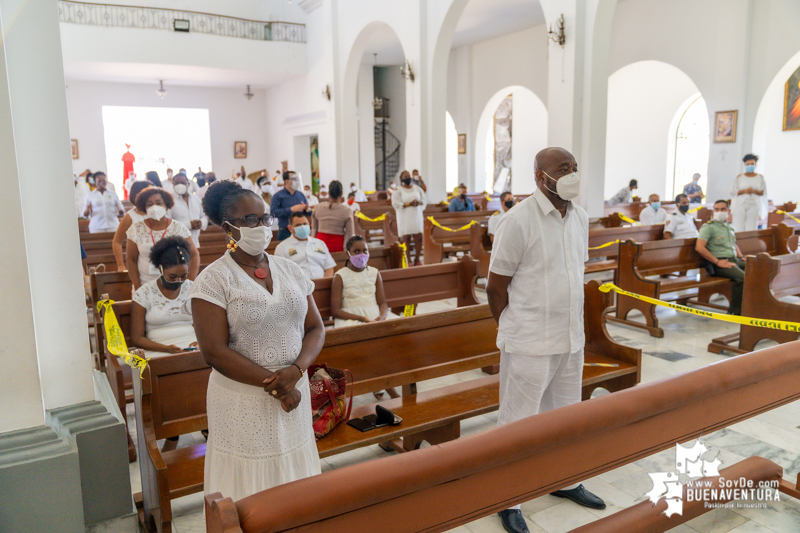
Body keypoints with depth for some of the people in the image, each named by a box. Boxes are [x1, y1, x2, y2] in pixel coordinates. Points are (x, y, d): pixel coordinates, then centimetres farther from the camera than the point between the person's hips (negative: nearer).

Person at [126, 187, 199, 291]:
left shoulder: (179, 228, 1)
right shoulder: (137, 229, 3)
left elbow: (194, 256, 1)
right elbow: (131, 260, 6)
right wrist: (138, 288, -2)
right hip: (145, 287, 1)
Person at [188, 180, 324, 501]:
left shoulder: (290, 271, 7)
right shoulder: (213, 280, -9)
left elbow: (315, 328, 6)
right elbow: (215, 351, -15)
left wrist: (296, 370, -13)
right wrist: (274, 385, -14)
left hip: (294, 393, 4)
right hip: (243, 401, -4)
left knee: (294, 480, 14)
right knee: (251, 483, 7)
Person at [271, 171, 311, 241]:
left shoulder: (301, 195, 13)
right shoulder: (278, 196, -2)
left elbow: (309, 214, 17)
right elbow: (273, 212, -16)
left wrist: (307, 210, -8)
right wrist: (291, 209, -18)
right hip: (285, 233, -4)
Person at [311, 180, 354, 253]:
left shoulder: (318, 208, 2)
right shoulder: (347, 211, -7)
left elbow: (314, 229, 10)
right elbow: (349, 234, -5)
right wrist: (346, 248, 3)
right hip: (338, 243, -3)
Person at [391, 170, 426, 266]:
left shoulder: (417, 188, 12)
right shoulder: (398, 190, -1)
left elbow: (424, 199, 11)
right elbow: (396, 204, -11)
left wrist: (419, 202, -13)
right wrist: (409, 204, -18)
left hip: (416, 216, 4)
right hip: (405, 218, -4)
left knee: (419, 238, -2)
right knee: (406, 239, -4)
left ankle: (417, 260, 8)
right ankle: (408, 261, 2)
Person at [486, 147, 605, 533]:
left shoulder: (580, 218, 7)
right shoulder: (519, 220, -15)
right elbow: (495, 286, -11)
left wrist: (570, 324, 14)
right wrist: (516, 331, -2)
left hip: (571, 340, 7)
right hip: (529, 344, -7)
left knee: (566, 415, 21)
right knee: (518, 422, 5)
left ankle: (563, 480, 42)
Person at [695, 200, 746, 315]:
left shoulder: (730, 227, 23)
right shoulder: (708, 227, -2)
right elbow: (699, 247, -15)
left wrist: (741, 256, 18)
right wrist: (717, 262, -15)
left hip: (734, 259, 8)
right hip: (721, 261, -8)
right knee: (742, 277, -31)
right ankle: (734, 312, -19)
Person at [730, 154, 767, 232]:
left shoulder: (760, 177, 11)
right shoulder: (739, 177, 8)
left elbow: (763, 193, 8)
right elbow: (732, 192, 1)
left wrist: (754, 191, -11)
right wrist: (744, 191, -12)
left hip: (753, 205, 1)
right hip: (740, 204, -1)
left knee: (751, 230, -5)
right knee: (738, 229, -7)